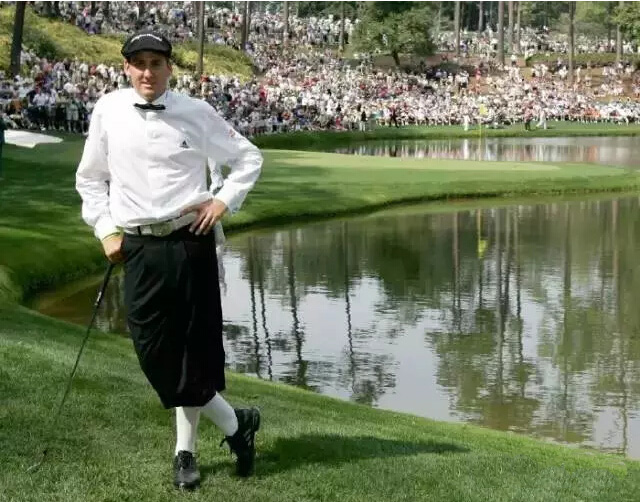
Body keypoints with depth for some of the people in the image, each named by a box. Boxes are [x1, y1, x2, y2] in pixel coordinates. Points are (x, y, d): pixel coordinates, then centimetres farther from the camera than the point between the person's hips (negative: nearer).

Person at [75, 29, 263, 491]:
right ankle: (234, 423, 13)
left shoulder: (197, 113, 0)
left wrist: (224, 200, -1)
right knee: (154, 350, -3)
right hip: (138, 247, 2)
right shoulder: (108, 112, 3)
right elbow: (90, 179, 13)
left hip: (191, 241, -1)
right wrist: (106, 230, 5)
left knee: (192, 348, 2)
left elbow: (249, 158, 12)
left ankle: (186, 451, 19)